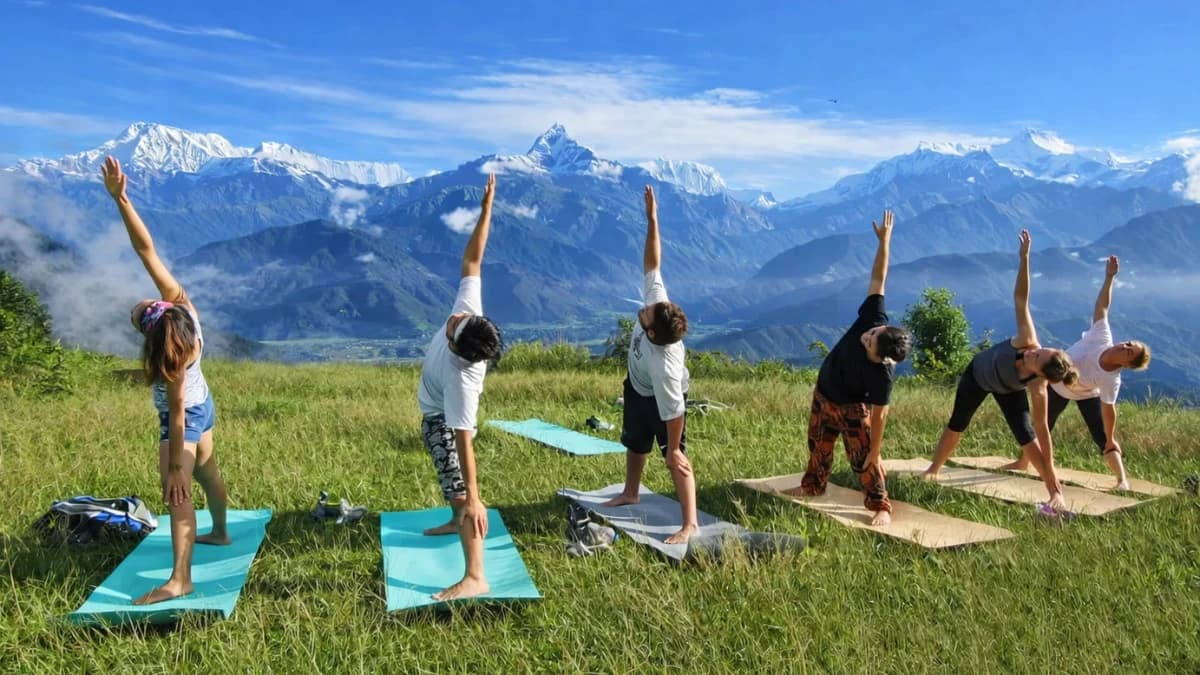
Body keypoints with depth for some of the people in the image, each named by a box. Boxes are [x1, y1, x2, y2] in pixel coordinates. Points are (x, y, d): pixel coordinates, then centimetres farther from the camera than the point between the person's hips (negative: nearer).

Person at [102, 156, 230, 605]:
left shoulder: (174, 358, -37)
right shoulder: (178, 301, -23)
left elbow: (177, 414, -32)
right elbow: (147, 250, -26)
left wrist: (174, 468, -27)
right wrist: (120, 199, -34)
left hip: (186, 416, -9)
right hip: (201, 405, 9)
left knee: (178, 491, -14)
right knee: (206, 472, 25)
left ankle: (180, 580, -17)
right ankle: (220, 533, 45)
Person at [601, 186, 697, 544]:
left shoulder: (664, 365, -47)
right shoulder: (657, 299, -34)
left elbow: (674, 411, -36)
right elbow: (652, 263, -25)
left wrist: (673, 449, -25)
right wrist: (652, 220, -30)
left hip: (662, 398, -8)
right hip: (637, 389, 8)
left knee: (676, 459, -6)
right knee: (634, 444, 25)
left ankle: (690, 523, -1)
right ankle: (630, 493, 48)